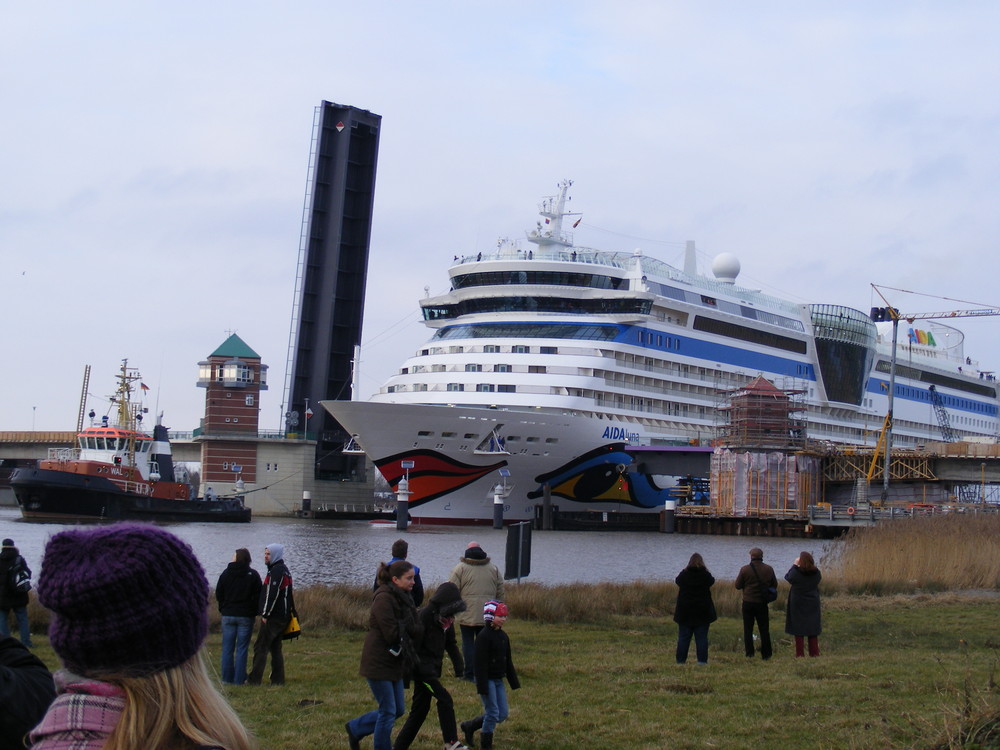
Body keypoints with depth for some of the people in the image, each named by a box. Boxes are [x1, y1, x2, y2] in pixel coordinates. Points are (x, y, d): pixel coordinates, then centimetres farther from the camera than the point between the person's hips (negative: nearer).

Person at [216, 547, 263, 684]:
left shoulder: (226, 573, 3)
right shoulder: (253, 575, -2)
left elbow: (218, 594, 6)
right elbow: (258, 596, -4)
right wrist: (254, 612, 4)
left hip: (228, 615, 2)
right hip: (246, 616, -2)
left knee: (227, 648, 7)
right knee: (242, 649, 1)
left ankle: (227, 678, 7)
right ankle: (239, 679, 0)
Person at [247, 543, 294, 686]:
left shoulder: (277, 571, -14)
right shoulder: (283, 570, 19)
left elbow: (272, 594, -21)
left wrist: (265, 614, -17)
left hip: (273, 616, -10)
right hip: (283, 616, 10)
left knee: (260, 647, -7)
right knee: (275, 648, 12)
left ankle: (254, 679, -7)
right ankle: (278, 679, 11)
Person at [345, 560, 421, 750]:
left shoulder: (403, 598, 11)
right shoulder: (384, 599, -18)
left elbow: (416, 631, 7)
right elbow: (392, 633, -24)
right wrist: (407, 628, -8)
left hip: (394, 662, 9)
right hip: (379, 662, -9)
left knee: (398, 710, 15)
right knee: (388, 712, -2)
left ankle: (355, 728, 30)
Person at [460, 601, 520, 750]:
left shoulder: (503, 636, 10)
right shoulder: (484, 637, -15)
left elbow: (508, 661, 17)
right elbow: (480, 663, -18)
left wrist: (514, 682, 16)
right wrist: (482, 686, -21)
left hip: (498, 680, 8)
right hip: (487, 680, -8)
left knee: (502, 715, 9)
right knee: (492, 713, -6)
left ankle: (469, 726, 24)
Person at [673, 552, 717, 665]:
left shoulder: (684, 574, -4)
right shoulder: (706, 575, -7)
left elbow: (677, 581, 16)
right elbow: (712, 581, 13)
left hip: (685, 611, 1)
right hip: (702, 611, -1)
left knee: (683, 637, 6)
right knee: (702, 637, 3)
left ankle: (680, 660, 6)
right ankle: (702, 660, 0)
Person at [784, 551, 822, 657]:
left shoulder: (796, 572, -18)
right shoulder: (816, 573, -8)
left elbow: (787, 577, 1)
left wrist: (795, 564, 12)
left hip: (798, 605, -3)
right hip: (813, 605, 3)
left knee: (798, 631, 3)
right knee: (813, 632, 11)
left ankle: (800, 654, 1)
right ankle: (814, 653, 12)